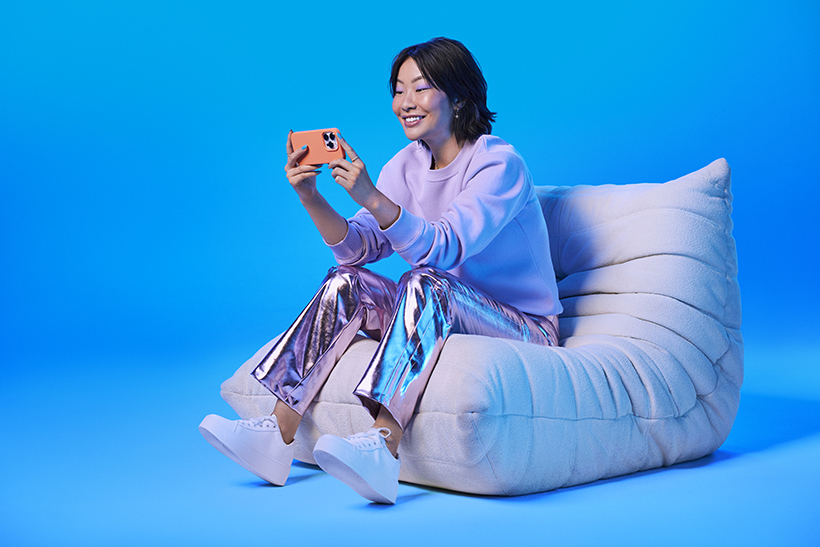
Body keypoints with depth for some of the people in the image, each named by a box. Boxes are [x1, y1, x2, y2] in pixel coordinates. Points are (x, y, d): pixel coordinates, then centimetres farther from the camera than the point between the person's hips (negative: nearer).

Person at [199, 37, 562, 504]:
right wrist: (311, 198, -20)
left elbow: (444, 249, -28)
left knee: (426, 282, -33)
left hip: (523, 330, -6)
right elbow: (359, 247, -3)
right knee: (346, 284, -14)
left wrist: (371, 197, -39)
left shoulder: (500, 163, -13)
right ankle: (277, 437, -18)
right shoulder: (409, 163, 7)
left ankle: (382, 447, -46)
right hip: (438, 319, 6)